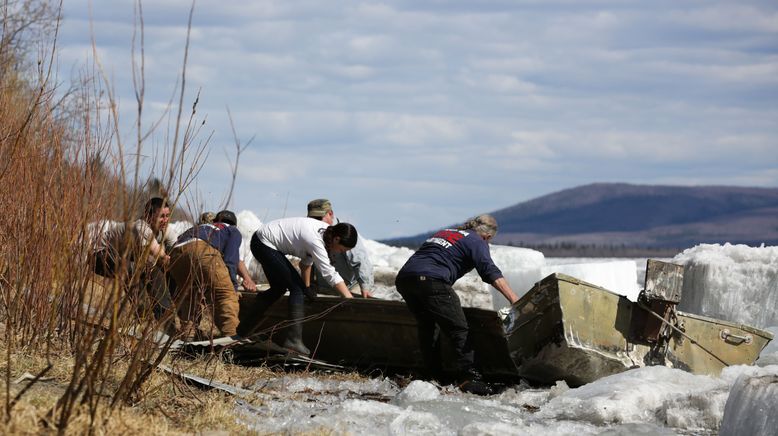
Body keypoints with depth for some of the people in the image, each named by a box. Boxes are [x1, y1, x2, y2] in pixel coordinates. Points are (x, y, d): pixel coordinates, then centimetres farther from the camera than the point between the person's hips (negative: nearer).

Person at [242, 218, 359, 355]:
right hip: (264, 244, -11)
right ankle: (294, 340, -19)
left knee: (278, 289, 21)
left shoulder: (326, 231, -1)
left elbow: (307, 261, 11)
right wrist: (349, 297, -31)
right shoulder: (315, 240, -29)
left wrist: (307, 288, 14)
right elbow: (330, 274, -31)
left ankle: (246, 329, 33)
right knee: (297, 288, -14)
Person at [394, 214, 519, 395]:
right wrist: (514, 300, -13)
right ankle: (469, 377, -16)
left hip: (403, 278, 8)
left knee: (427, 327, 22)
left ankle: (434, 374, 20)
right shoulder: (477, 242, 10)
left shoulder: (444, 232, 33)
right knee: (458, 330, -6)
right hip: (432, 280, -7)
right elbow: (491, 272, -5)